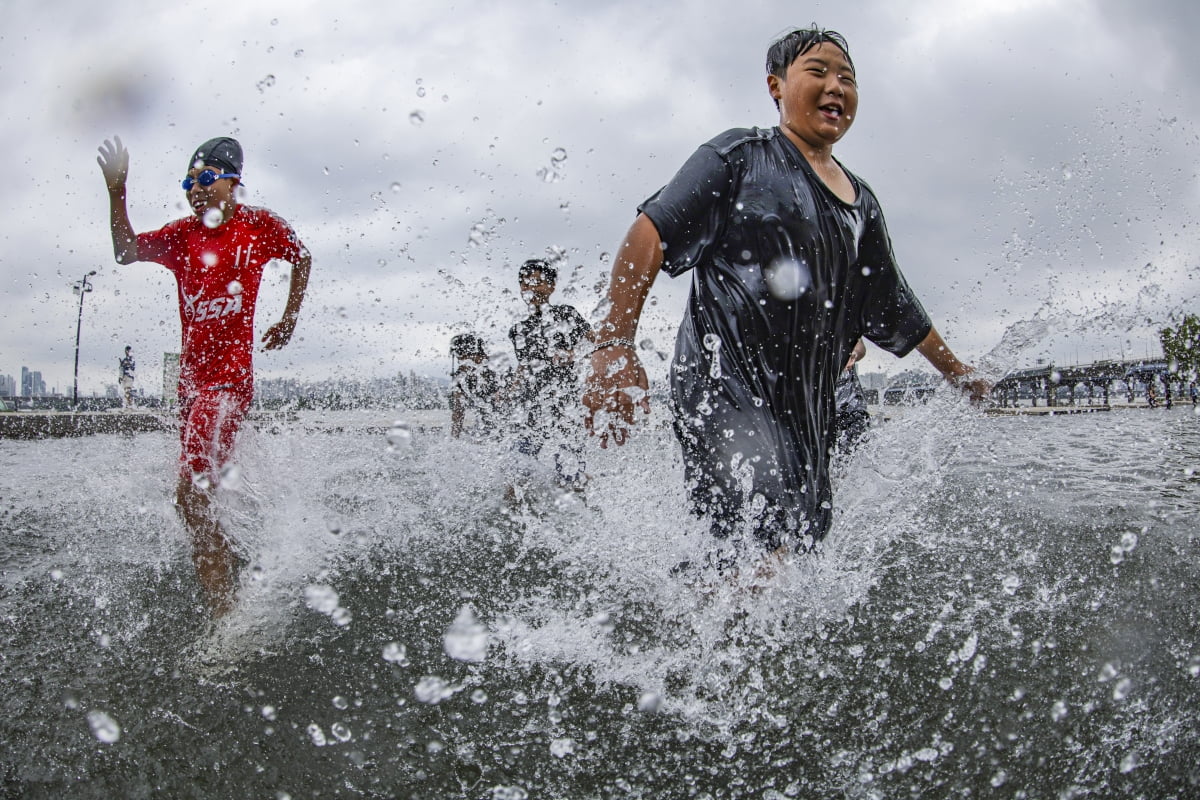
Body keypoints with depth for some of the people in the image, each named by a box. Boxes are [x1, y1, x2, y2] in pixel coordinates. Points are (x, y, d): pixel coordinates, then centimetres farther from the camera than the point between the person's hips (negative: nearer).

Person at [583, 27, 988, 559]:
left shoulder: (862, 203, 21)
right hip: (724, 383, -7)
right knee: (765, 553, -24)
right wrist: (613, 346, -20)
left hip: (807, 410, 7)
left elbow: (896, 309, 32)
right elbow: (652, 232, -8)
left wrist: (959, 374, 41)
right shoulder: (742, 156, 3)